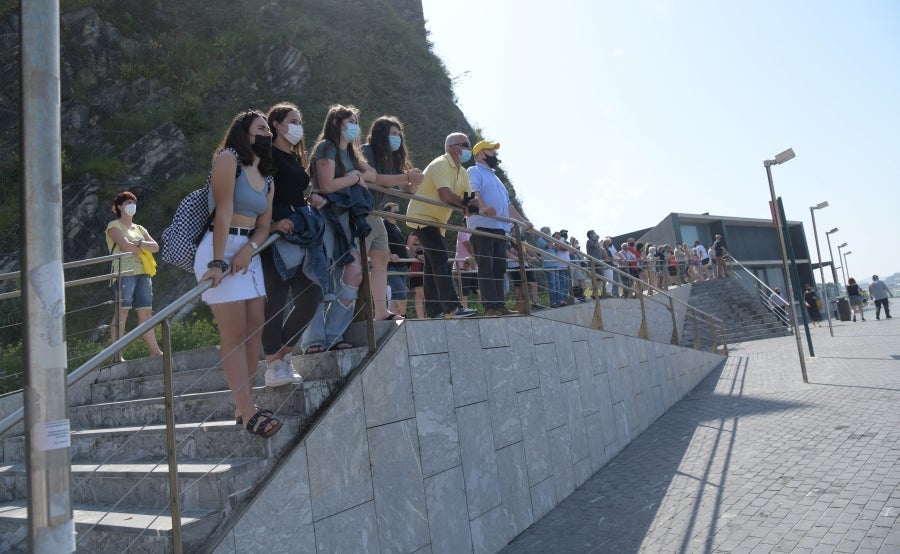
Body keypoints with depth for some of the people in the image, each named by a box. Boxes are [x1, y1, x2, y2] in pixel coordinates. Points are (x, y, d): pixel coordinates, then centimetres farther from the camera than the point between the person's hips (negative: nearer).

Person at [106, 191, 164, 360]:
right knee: (122, 312, -9)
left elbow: (156, 247, 10)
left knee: (146, 312, 3)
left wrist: (140, 243, -6)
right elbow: (125, 245, -11)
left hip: (143, 273, 6)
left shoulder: (139, 228, 24)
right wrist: (144, 250, 2)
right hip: (125, 272, -6)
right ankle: (117, 354, -10)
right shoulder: (114, 226, 7)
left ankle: (155, 351, 2)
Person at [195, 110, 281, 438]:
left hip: (249, 252, 8)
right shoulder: (229, 158, -6)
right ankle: (247, 412, -6)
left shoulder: (267, 178, 17)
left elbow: (263, 226, 10)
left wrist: (249, 248, -12)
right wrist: (217, 262, -24)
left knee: (255, 330, 4)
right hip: (220, 249, -8)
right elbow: (223, 211, -17)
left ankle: (245, 406, 12)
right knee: (235, 333, -9)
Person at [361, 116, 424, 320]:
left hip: (375, 216, 9)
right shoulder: (366, 151, -8)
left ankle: (381, 311, 3)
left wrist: (414, 183, -9)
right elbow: (374, 179, -23)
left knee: (381, 259, 3)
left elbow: (407, 190, 14)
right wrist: (407, 177, -22)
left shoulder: (392, 159, 14)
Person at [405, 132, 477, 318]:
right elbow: (446, 196, -29)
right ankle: (452, 307, -20)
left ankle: (433, 311, 12)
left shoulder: (462, 172, 10)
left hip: (436, 220, 10)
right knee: (441, 259, -18)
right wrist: (466, 205, -16)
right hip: (422, 216, -10)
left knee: (434, 264, 8)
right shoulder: (440, 165, -18)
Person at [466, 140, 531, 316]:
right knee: (486, 267, -12)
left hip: (499, 227, 9)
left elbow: (507, 203, 32)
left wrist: (522, 220, 26)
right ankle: (490, 306, -15)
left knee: (499, 268, 3)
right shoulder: (474, 171, 5)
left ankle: (499, 305, 3)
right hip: (482, 225, -9)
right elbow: (473, 192, -16)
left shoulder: (494, 176, 33)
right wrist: (483, 207, -34)